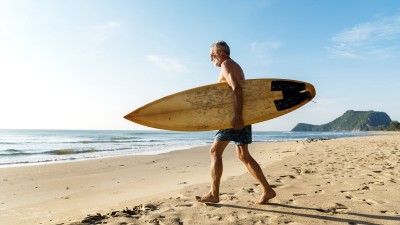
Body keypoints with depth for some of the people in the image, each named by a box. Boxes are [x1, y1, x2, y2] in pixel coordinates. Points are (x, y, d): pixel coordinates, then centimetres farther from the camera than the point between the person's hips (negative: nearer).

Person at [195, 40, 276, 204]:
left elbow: (237, 89, -22)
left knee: (215, 151, -4)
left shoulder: (226, 65, -6)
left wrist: (237, 116, -30)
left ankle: (214, 194, 1)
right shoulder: (236, 66, 24)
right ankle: (267, 190, 11)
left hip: (235, 116, -10)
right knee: (243, 155, 10)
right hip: (241, 115, 10)